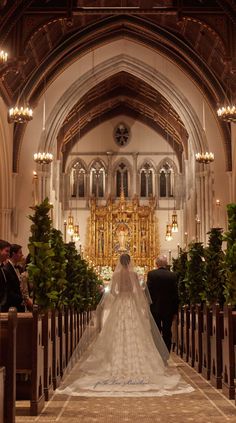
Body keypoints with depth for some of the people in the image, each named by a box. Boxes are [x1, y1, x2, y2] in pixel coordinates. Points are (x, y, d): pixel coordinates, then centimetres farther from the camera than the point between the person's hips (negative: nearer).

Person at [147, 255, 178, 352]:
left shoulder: (151, 274, -8)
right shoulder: (173, 275, -4)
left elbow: (148, 292, -7)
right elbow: (175, 294, -1)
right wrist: (175, 310, 6)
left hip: (155, 308, -1)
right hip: (168, 309, 1)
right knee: (167, 333, 8)